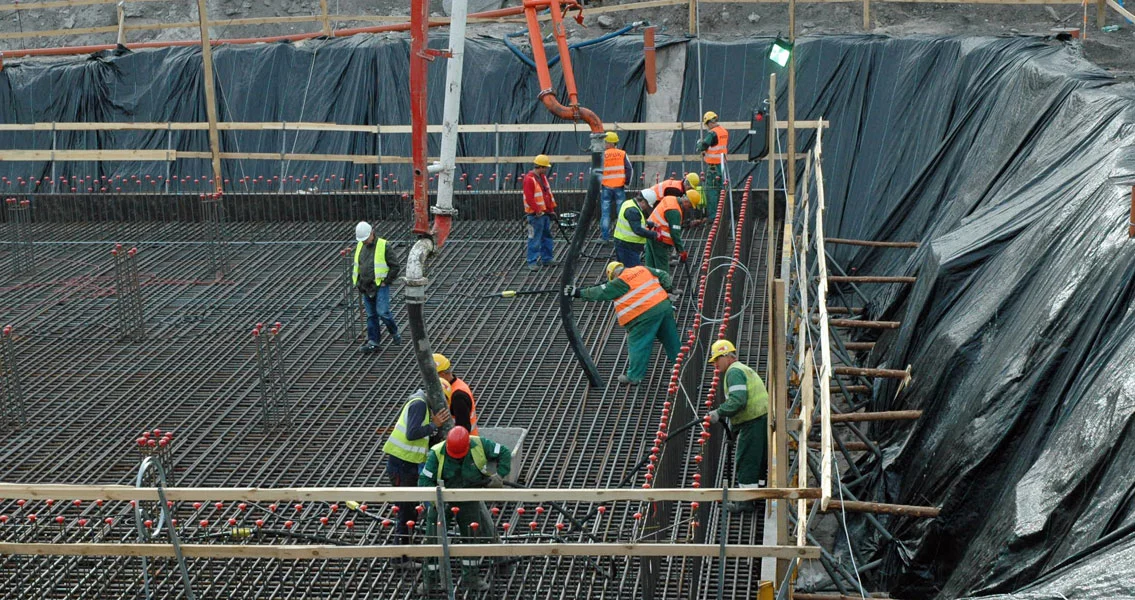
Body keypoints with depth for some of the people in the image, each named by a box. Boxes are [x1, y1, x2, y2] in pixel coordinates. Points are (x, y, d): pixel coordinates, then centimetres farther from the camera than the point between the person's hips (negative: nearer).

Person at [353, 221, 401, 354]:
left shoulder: (383, 246, -9)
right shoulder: (360, 246, 9)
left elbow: (396, 266, -7)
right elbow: (356, 265, 22)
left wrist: (386, 281, -9)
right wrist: (356, 282, 12)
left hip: (380, 287, -6)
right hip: (366, 288, 6)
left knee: (382, 312, -12)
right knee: (371, 315, 7)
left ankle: (394, 333, 12)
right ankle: (373, 342, 10)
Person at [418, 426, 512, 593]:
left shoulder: (479, 445, -19)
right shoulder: (437, 454, -24)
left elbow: (505, 453, -7)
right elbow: (424, 481, -21)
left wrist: (499, 476, -17)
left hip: (469, 501, 2)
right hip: (443, 501, -2)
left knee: (473, 538, 8)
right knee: (434, 540, 0)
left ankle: (471, 576, 24)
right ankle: (429, 578, 14)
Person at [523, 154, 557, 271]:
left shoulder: (543, 177, 13)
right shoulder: (529, 179, -17)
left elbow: (549, 194, 19)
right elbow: (529, 198, -22)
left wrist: (551, 209, 16)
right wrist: (538, 211, -21)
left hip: (545, 213, 9)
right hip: (535, 215, -9)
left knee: (547, 236, 16)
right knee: (534, 239, -6)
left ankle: (546, 258, 27)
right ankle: (532, 262, -1)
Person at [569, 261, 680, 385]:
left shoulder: (619, 282, -3)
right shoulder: (643, 269, 14)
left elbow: (599, 293, -1)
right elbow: (663, 275, 16)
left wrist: (579, 292, 4)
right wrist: (667, 290, 17)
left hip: (646, 316, -7)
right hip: (664, 306, 7)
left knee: (637, 345, 4)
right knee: (671, 339, 19)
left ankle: (634, 377, 9)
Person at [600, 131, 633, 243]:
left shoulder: (602, 155, -6)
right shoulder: (622, 154, 0)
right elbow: (629, 169, -2)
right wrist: (627, 182, 9)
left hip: (606, 188, -1)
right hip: (619, 187, 1)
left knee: (605, 212, 4)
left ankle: (605, 236, 3)